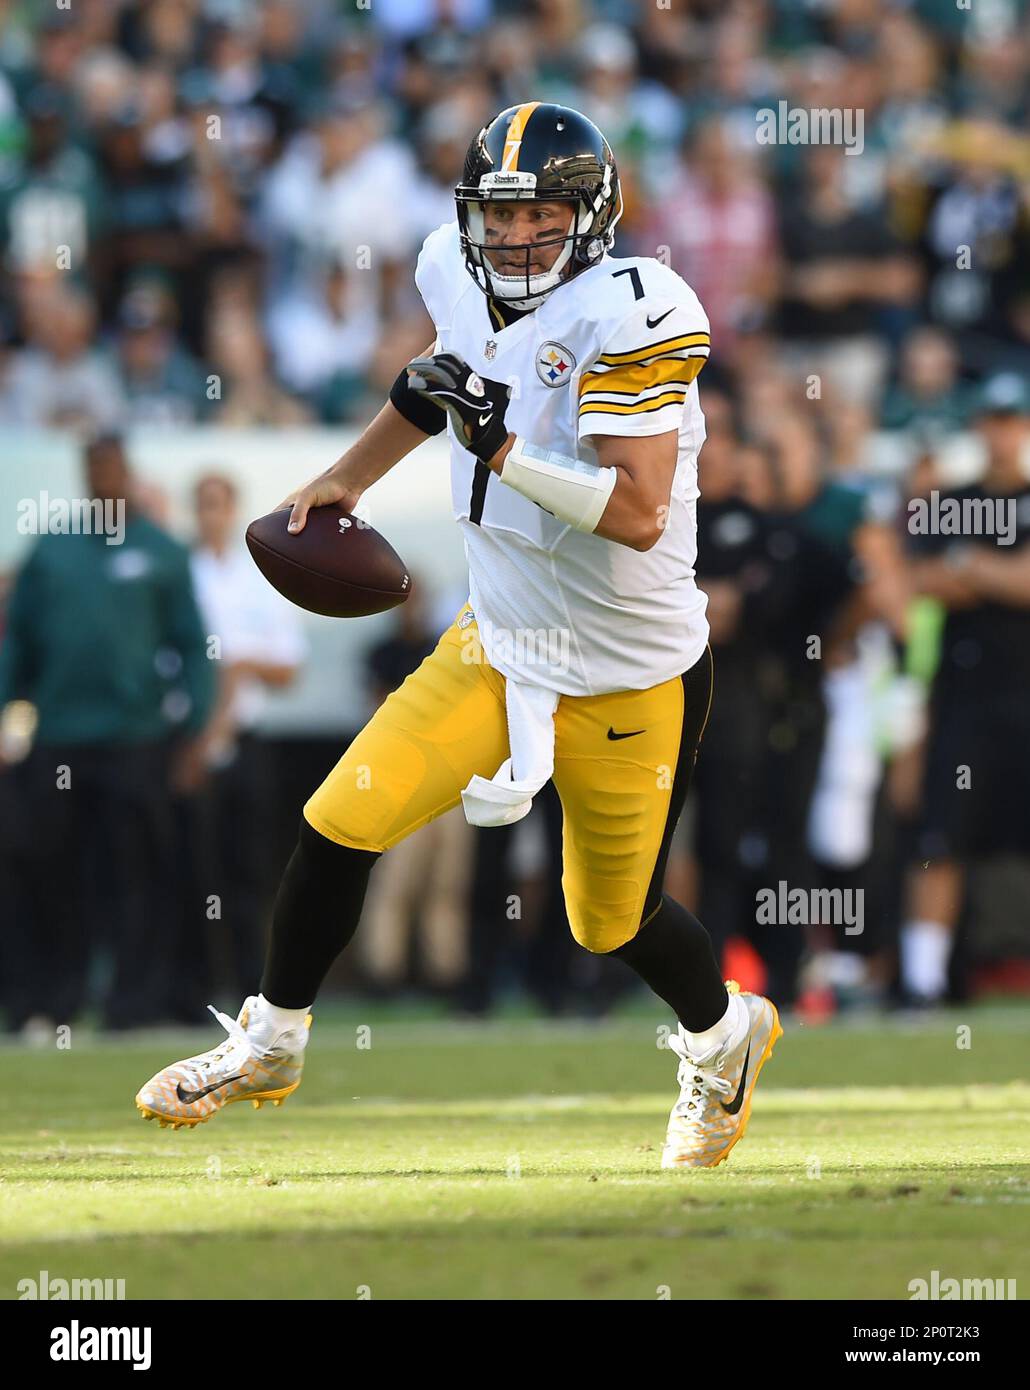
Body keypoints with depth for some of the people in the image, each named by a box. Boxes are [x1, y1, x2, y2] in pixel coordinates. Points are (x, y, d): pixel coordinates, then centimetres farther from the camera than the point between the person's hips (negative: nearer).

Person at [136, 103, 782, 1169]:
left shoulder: (625, 315, -25)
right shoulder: (459, 273, -4)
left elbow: (637, 514, -30)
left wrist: (498, 442, -35)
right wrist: (348, 478, 28)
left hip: (630, 682, -5)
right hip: (497, 644, 5)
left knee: (612, 921, 12)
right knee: (340, 823, -6)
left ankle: (725, 1037, 44)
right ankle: (269, 1044, 16)